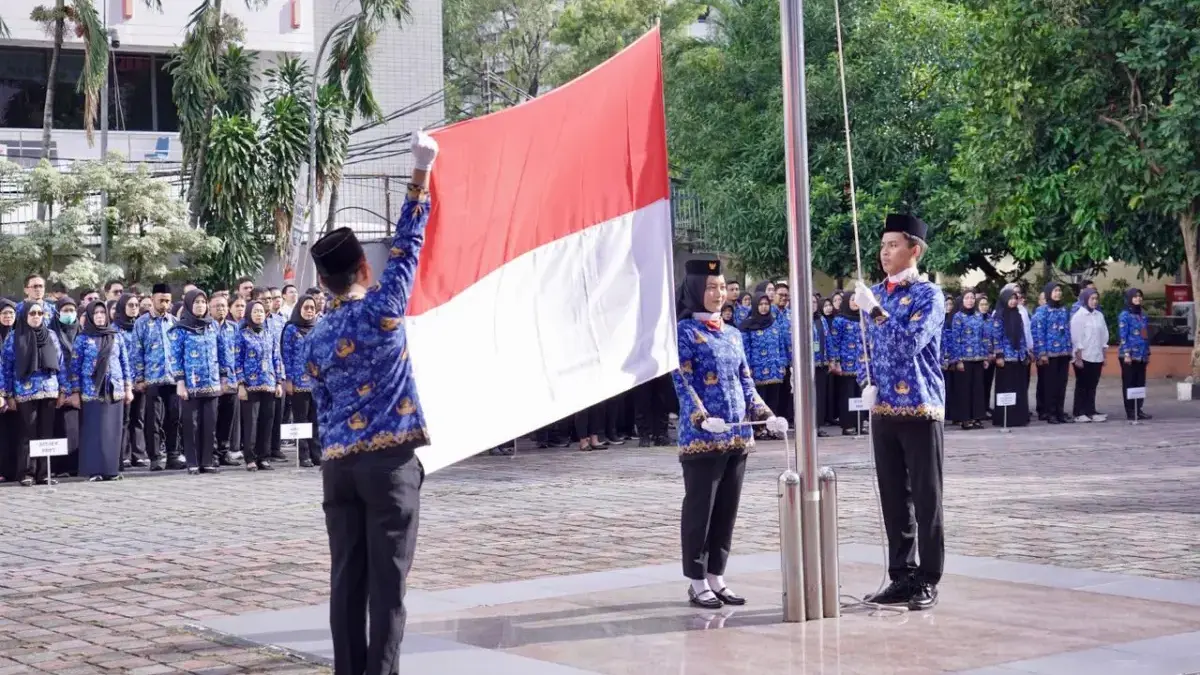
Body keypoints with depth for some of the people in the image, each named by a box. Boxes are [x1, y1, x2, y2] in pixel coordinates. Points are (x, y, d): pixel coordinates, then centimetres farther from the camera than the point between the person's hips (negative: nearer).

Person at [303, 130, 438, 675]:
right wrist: (420, 174, 6)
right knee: (387, 580, -2)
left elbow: (323, 411, 14)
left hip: (338, 464, 5)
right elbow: (407, 244, 0)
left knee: (347, 577, 7)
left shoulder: (316, 339, 10)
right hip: (390, 459, -5)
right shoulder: (381, 309, -4)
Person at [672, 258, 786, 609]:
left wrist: (766, 416, 2)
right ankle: (697, 582, 7)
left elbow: (746, 382, 16)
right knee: (700, 509, -1)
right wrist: (702, 420, -25)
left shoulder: (733, 334, 16)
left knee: (727, 509, 9)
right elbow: (682, 381, -11)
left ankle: (716, 578, 18)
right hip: (701, 435, -6)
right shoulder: (684, 330, -4)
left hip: (737, 435, 7)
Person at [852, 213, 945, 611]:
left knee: (925, 499, 0)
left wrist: (875, 311, -23)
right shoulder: (876, 294, 12)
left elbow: (910, 343, -21)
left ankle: (928, 582, 5)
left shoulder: (929, 295, -7)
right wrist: (867, 383, 4)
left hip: (920, 408, -6)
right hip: (883, 409, 6)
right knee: (893, 497, 9)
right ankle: (901, 577, 17)